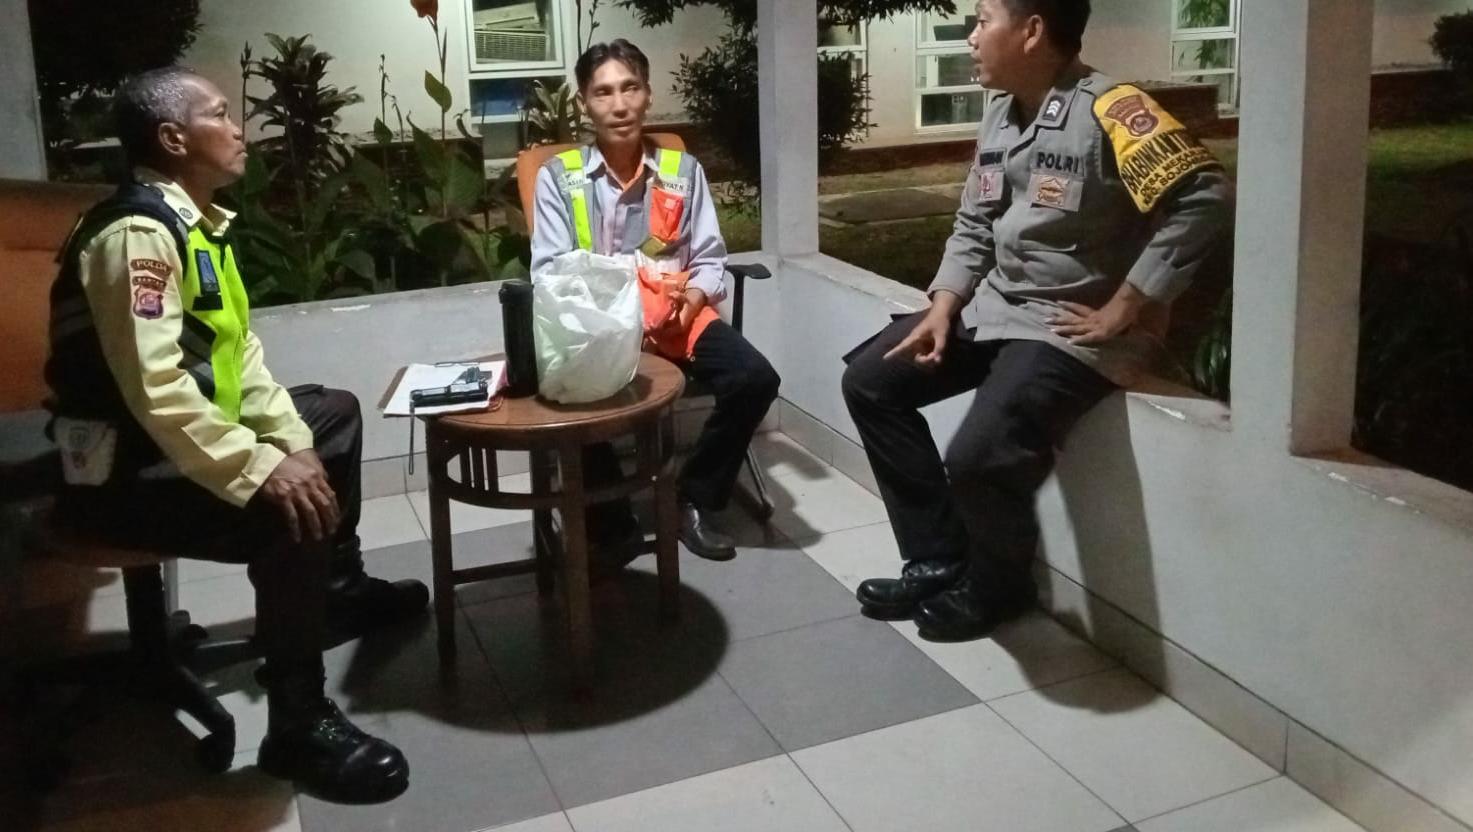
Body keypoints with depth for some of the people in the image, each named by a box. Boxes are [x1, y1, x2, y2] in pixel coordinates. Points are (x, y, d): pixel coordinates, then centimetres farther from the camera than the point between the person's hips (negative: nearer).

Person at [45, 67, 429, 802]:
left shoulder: (194, 222, 8)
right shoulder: (137, 233, -24)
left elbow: (237, 352, 9)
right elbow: (155, 390, -33)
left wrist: (292, 439, -2)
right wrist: (262, 471, -32)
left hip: (186, 437, 11)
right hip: (123, 470, -11)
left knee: (333, 414, 21)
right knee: (289, 515, -31)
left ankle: (340, 590, 33)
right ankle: (297, 727, -19)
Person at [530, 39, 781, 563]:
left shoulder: (682, 170, 10)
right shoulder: (557, 176, 3)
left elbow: (710, 260, 7)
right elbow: (549, 273, -3)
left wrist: (690, 300, -16)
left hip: (675, 315, 3)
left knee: (755, 379, -23)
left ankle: (693, 500, 1)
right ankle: (608, 525, -7)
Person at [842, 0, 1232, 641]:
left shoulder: (1108, 111, -18)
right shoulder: (999, 114, 9)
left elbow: (1204, 198, -26)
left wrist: (1122, 310, -23)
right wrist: (942, 308, 0)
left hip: (1070, 329, -9)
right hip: (993, 307, 9)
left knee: (978, 458, -27)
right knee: (869, 381, 5)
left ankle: (996, 586, 7)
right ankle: (939, 560, 12)